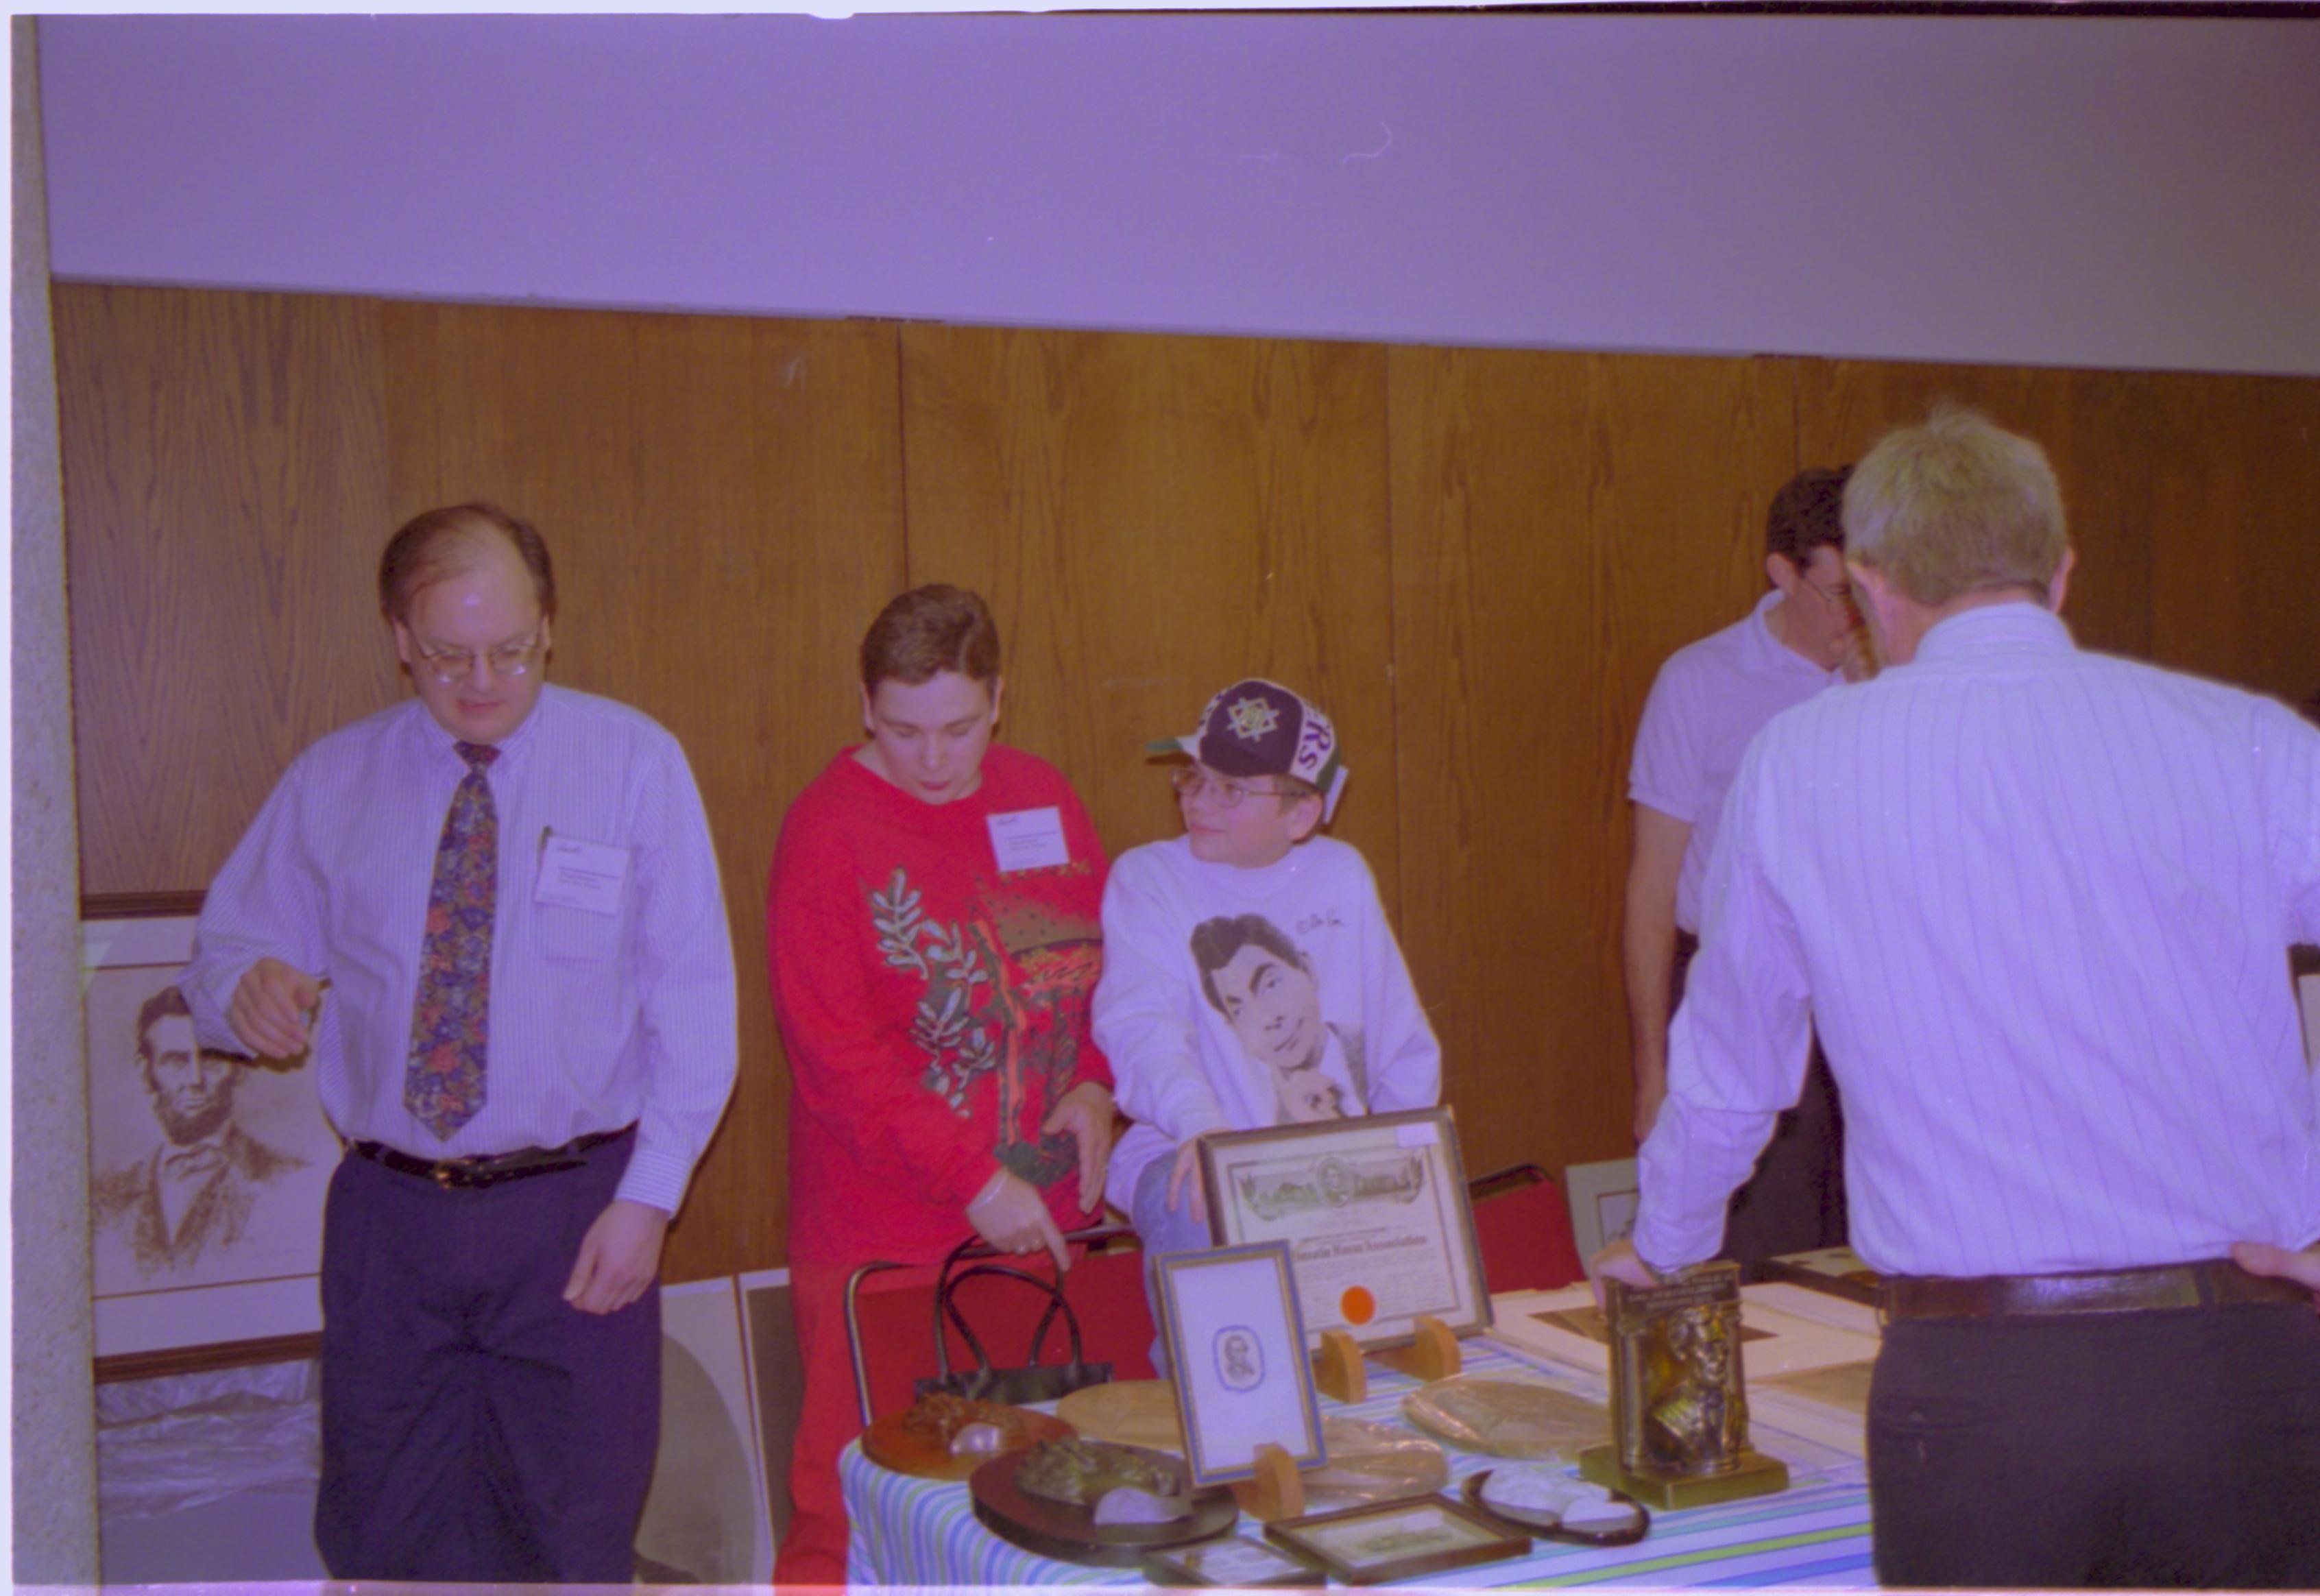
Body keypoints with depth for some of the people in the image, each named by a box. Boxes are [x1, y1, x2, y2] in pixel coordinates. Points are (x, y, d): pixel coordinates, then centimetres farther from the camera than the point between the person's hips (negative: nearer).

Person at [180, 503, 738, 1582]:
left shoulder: (634, 764, -2)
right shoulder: (332, 780, 5)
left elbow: (693, 995, -5)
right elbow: (228, 950, 10)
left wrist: (649, 1198, -12)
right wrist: (248, 988, -16)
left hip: (575, 1211, -2)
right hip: (389, 1211, 2)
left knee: (576, 1535, 9)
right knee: (381, 1533, 11)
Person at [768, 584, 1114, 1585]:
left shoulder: (1044, 801, 9)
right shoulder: (827, 828, -8)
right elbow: (835, 1053, -13)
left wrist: (1095, 1085, -1)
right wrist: (974, 1181, -17)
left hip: (1042, 1227, 5)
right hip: (881, 1241, -5)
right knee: (855, 1503, -1)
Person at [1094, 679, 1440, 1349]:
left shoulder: (1342, 875, 12)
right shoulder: (1147, 878, 1)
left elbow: (1406, 1048, 16)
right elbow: (1140, 1025, -17)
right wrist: (1201, 1125, -36)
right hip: (1187, 1151, -2)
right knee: (1203, 1220, -35)